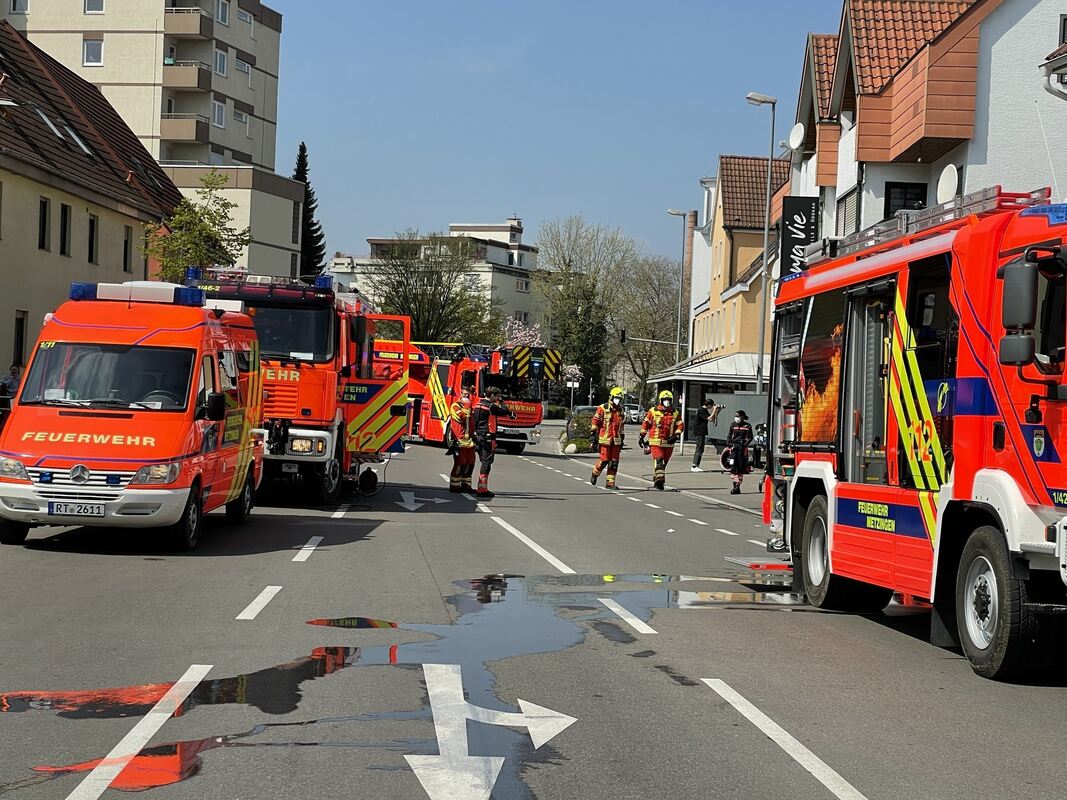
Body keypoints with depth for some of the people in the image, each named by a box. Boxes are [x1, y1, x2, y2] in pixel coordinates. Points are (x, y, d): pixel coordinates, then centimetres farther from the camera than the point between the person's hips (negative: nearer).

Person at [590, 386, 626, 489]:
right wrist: (594, 434, -6)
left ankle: (610, 482, 5)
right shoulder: (603, 408, -3)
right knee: (604, 460, -6)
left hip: (616, 440, 5)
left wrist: (622, 439, 20)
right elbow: (595, 421, -2)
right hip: (605, 439, -5)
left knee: (614, 461, 1)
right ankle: (595, 473, 21)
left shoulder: (621, 411, 14)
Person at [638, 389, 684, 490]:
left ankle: (656, 479, 23)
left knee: (664, 462, 10)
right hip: (655, 441, -4)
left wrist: (676, 436, -7)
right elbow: (646, 424, 7)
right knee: (659, 460, -18)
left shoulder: (675, 413, 8)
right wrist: (642, 437, 6)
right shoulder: (653, 411, 1)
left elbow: (680, 425, 8)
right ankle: (659, 479, -25)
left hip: (668, 442, 4)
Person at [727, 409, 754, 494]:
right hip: (734, 448, 2)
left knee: (741, 468, 2)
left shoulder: (747, 426, 3)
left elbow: (750, 438, 2)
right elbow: (729, 436, 14)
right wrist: (730, 444, -3)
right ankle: (735, 485, -5)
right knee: (733, 467, -7)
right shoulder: (733, 425, 11)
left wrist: (744, 445, -12)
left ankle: (738, 486, 8)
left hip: (742, 448, -2)